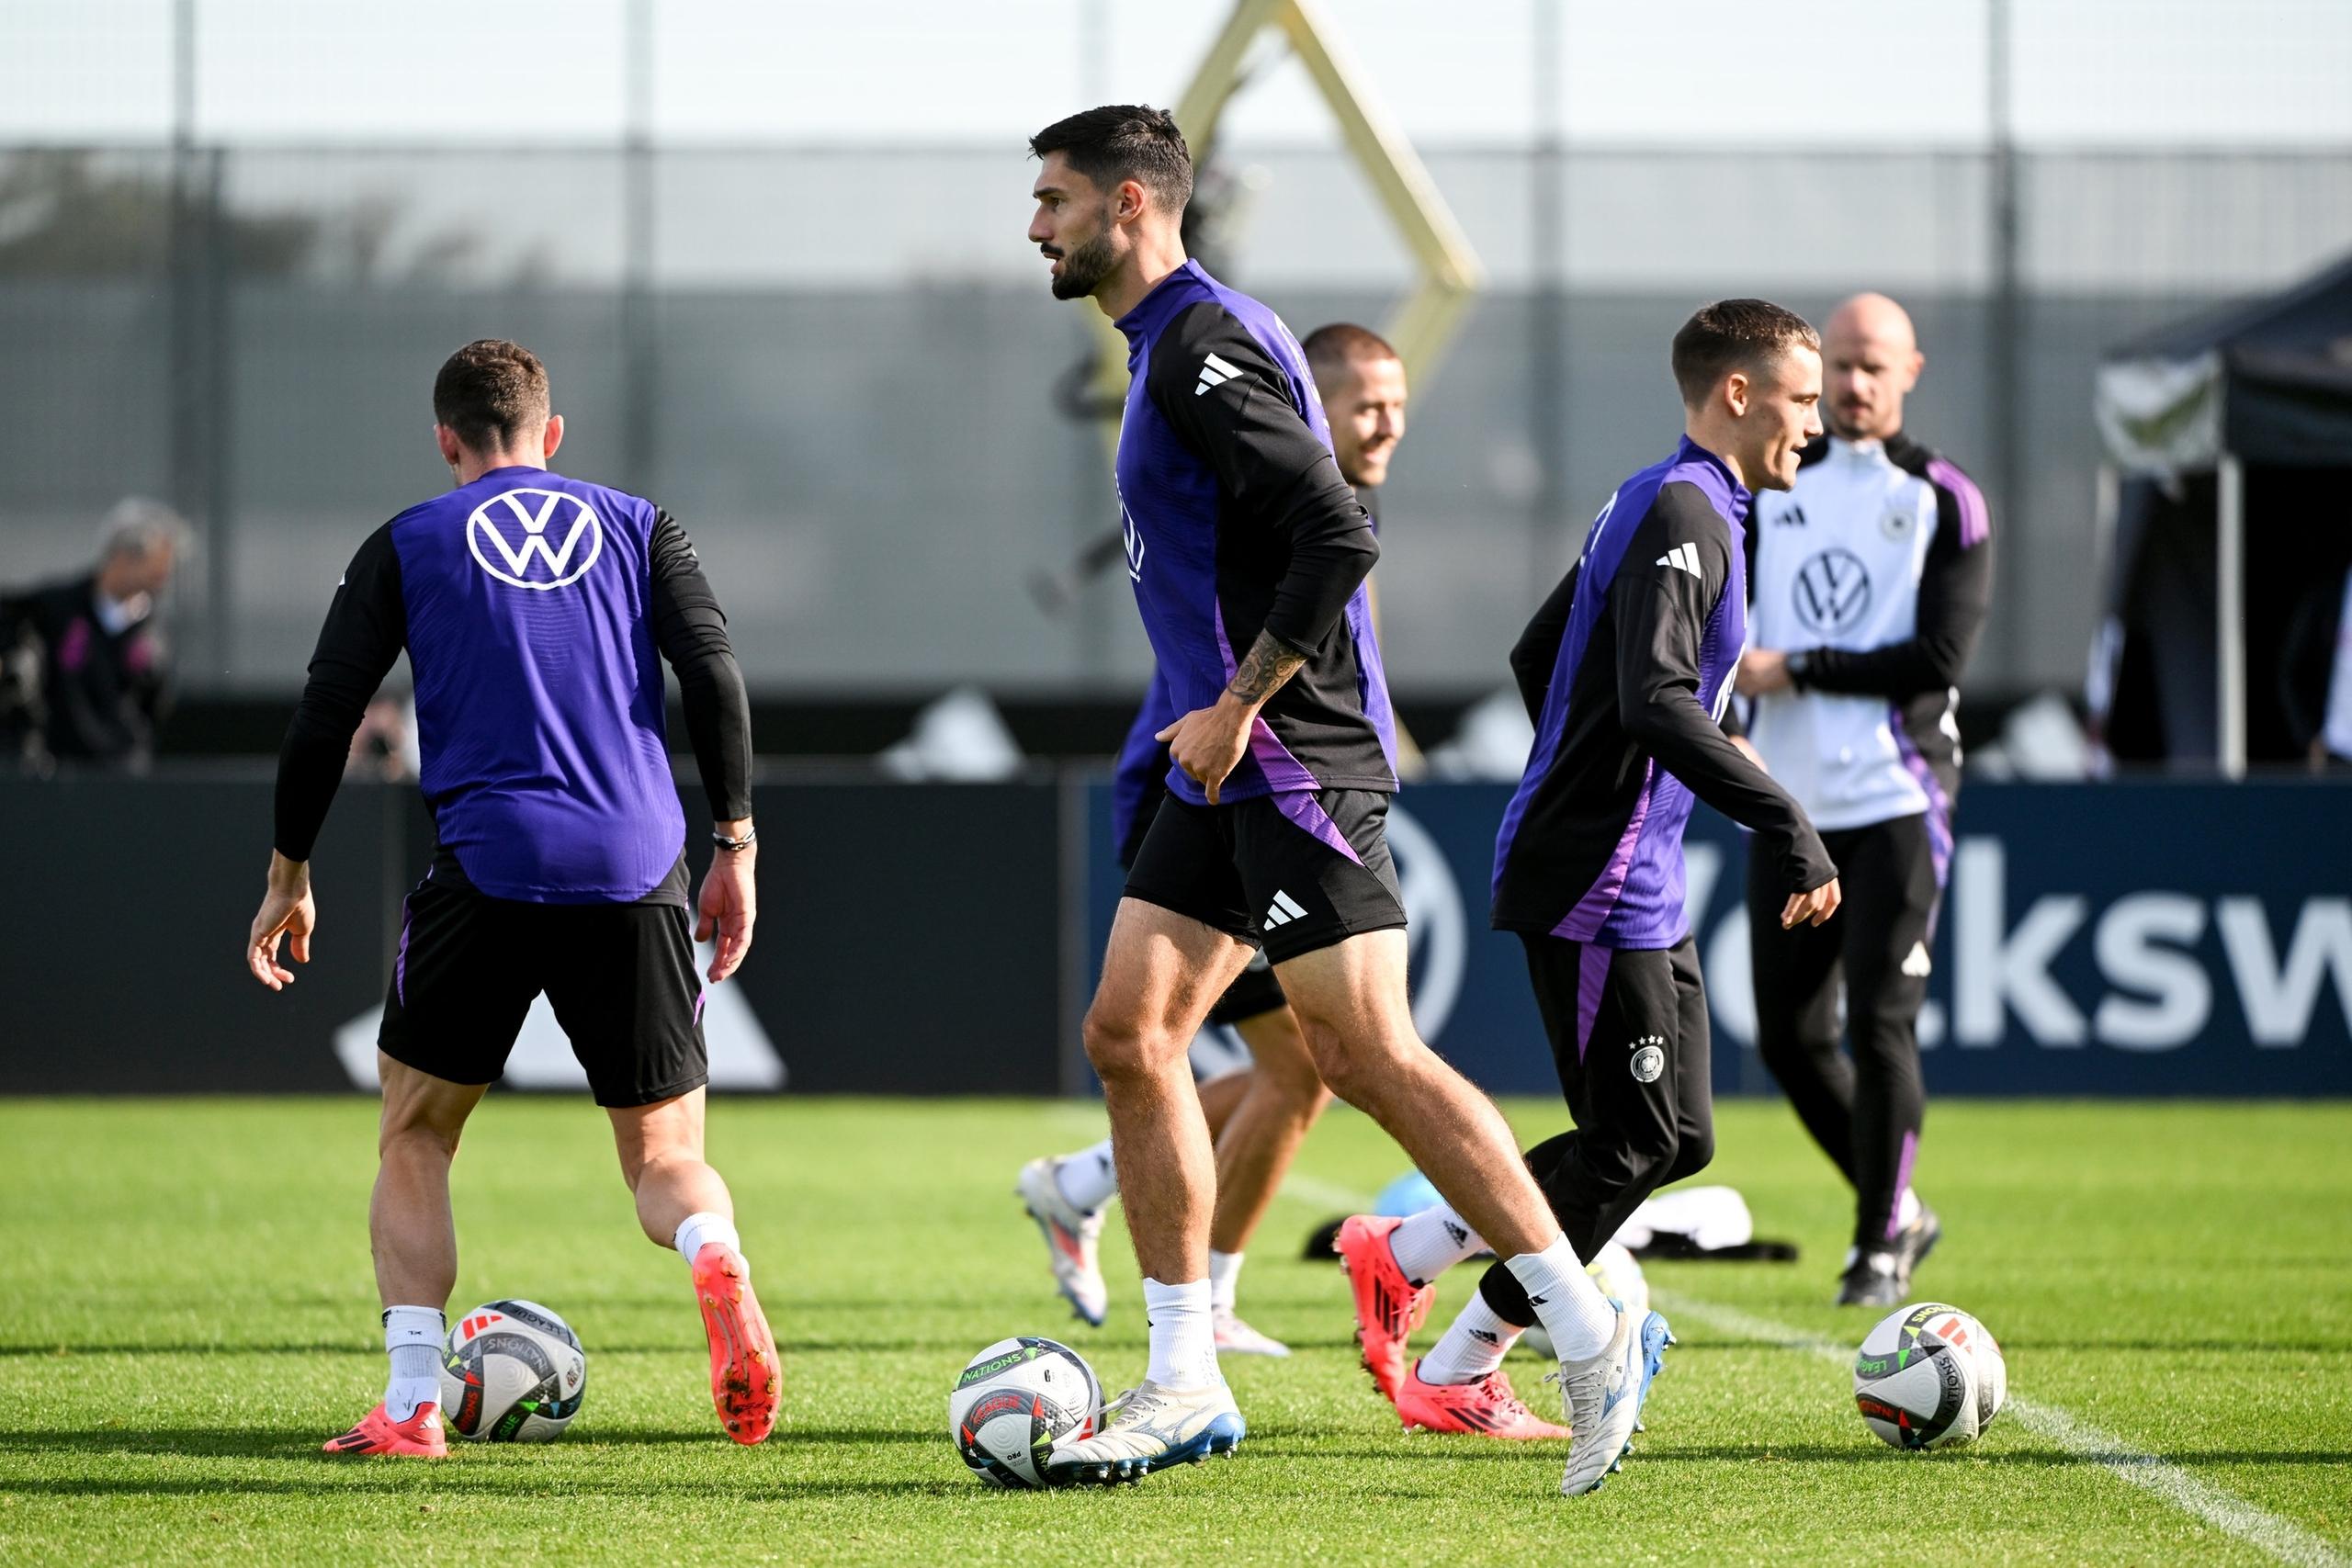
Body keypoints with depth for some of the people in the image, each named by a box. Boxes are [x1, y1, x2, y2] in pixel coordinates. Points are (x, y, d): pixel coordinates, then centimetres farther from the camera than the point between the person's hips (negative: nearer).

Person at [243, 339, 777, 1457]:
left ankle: (411, 1404, 4)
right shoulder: (638, 528, 15)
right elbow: (715, 680, 4)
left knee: (414, 1136, 16)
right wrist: (735, 850, 8)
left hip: (486, 875, -1)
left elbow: (325, 717, 8)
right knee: (664, 1156, 10)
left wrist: (289, 876, 17)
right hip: (637, 873, 1)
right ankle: (715, 1255, -26)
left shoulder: (404, 547, 11)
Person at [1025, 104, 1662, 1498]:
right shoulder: (1177, 343, 17)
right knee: (1128, 1034, 6)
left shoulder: (1203, 347, -14)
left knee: (1366, 1053, -12)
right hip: (1231, 770, 10)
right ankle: (1183, 1391, 8)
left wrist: (1239, 703, -20)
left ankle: (1595, 1338, -8)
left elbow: (1336, 536, -25)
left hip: (1296, 759, -10)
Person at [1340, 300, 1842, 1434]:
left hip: (1641, 887, 10)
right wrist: (1785, 827, -30)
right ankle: (1451, 1381, 3)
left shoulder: (1658, 504, 16)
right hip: (1593, 885, -10)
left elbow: (1537, 659, 25)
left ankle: (1406, 1255, 16)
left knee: (1678, 1136, 10)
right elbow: (1658, 704, -28)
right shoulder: (1682, 513, -16)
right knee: (1633, 1145, -6)